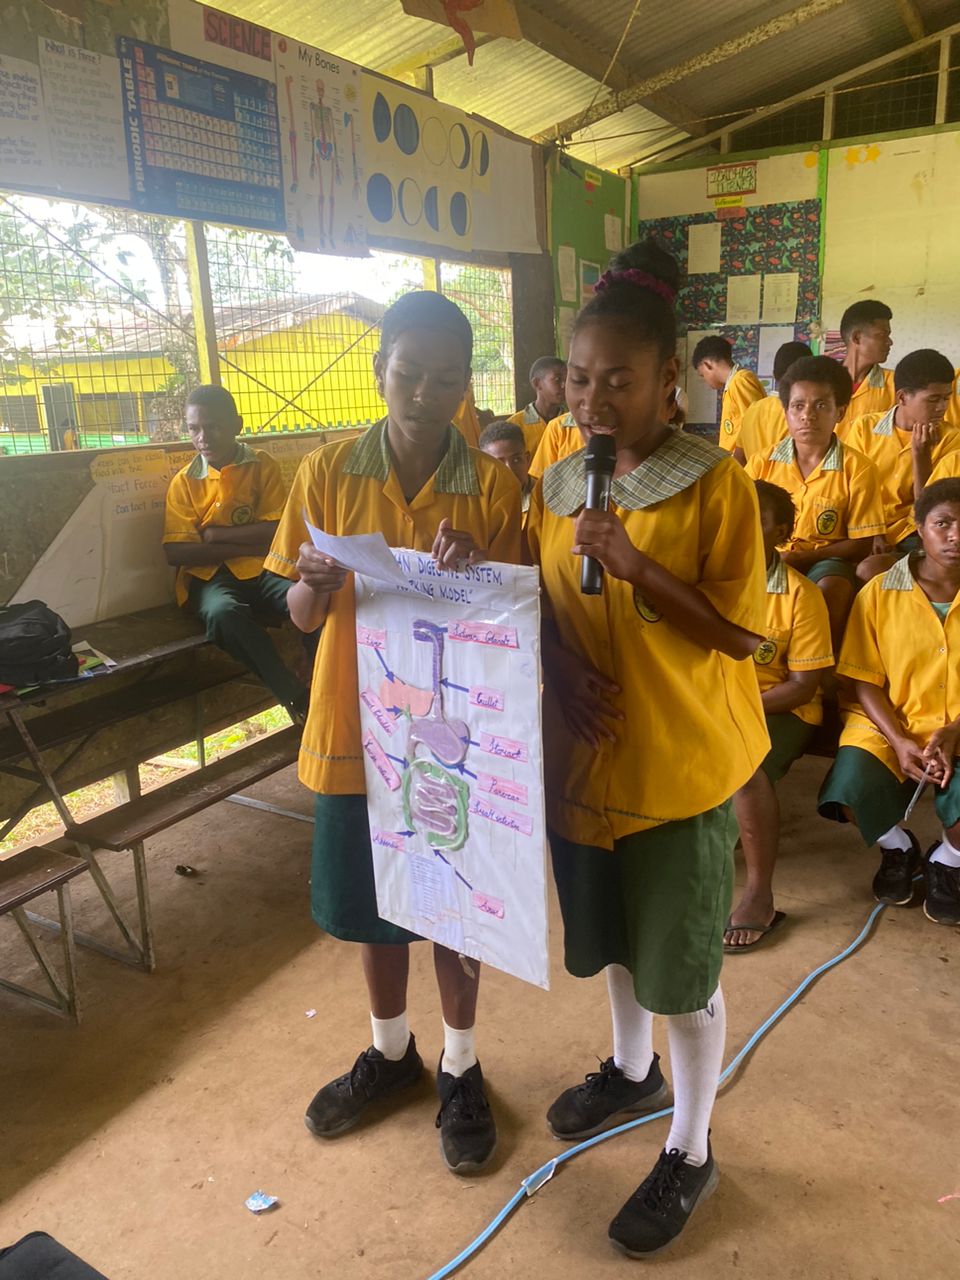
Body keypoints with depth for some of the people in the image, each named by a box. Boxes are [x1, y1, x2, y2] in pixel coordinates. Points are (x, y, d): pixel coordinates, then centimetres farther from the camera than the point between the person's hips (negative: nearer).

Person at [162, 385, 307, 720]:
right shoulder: (184, 481, 5)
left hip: (261, 569, 1)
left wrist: (212, 534, -6)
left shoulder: (262, 465, 4)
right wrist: (248, 544, -10)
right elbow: (176, 553, -5)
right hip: (210, 576, 0)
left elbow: (276, 532, -6)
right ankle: (298, 701, -33)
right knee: (224, 613, -37)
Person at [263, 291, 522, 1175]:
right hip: (356, 728, 2)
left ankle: (460, 1067, 39)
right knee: (373, 905, 19)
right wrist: (313, 585, -25)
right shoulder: (328, 472, -4)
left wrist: (470, 576, -26)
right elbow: (301, 615, -2)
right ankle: (390, 1052, 45)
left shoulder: (494, 487, -7)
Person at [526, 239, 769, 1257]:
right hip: (585, 754, 5)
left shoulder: (717, 485, -13)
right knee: (614, 937, 24)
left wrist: (637, 566, -27)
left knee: (680, 968, 10)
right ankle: (633, 1070, 51)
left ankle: (689, 1152, 33)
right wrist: (558, 671, -12)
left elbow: (739, 633, -15)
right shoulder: (555, 487, 2)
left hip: (682, 764, -5)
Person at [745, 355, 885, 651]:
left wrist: (802, 557, -16)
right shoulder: (761, 463, 2)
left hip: (827, 561, -1)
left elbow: (861, 544, -4)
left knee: (832, 588, -34)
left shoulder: (858, 469, -4)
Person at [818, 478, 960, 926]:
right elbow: (865, 682, -2)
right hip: (887, 724, 0)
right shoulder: (880, 592, -3)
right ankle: (898, 847, 10)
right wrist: (899, 742, -15)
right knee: (849, 791, -29)